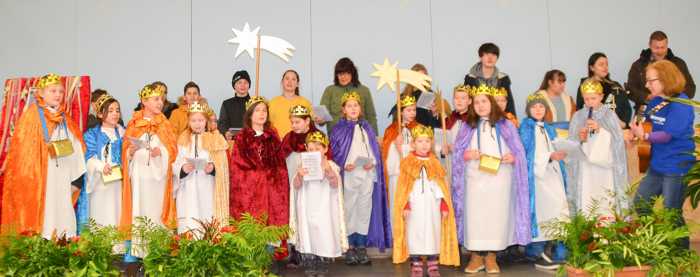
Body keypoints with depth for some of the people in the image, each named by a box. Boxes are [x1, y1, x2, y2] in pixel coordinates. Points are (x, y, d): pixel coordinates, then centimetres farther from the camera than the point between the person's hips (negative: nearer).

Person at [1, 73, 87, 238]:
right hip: (40, 175, -5)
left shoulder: (64, 119, 14)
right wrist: (48, 149, -21)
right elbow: (23, 147, -6)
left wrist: (77, 178, 3)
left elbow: (76, 149, 10)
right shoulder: (32, 115, 0)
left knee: (64, 216, 4)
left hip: (63, 178, 5)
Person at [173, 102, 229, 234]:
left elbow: (221, 166, 1)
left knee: (207, 220, -3)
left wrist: (213, 168, -19)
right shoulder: (182, 140, 10)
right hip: (188, 190, 1)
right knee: (188, 224, -4)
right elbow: (175, 165, 4)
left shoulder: (215, 140, 6)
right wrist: (182, 168, -16)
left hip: (207, 190, -1)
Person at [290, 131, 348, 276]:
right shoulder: (303, 165, 4)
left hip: (324, 209, -1)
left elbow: (335, 184, -16)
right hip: (307, 209, 1)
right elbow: (296, 186, -5)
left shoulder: (330, 165, -1)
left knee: (324, 239, 2)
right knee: (307, 238, 3)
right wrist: (299, 175, -28)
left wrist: (328, 170, -35)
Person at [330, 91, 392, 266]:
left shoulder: (367, 128, 13)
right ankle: (349, 248, 7)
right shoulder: (339, 129, 3)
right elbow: (334, 153, 0)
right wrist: (344, 165, -15)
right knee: (349, 211, -1)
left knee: (365, 211, 5)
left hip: (367, 175, 3)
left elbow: (375, 150, 12)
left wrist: (372, 163, -7)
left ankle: (361, 247, 12)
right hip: (348, 176, -3)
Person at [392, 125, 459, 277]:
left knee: (434, 233, 6)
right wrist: (405, 206, -11)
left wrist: (444, 206, 1)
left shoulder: (435, 163, 6)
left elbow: (442, 186, 6)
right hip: (414, 207, -2)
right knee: (415, 234, 3)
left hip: (433, 206, 2)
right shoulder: (408, 163, -1)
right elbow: (403, 188, -3)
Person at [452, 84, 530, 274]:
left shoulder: (505, 125, 7)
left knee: (496, 215, 0)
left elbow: (518, 151, 5)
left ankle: (491, 257, 12)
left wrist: (513, 157, -16)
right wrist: (467, 155, -13)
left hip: (499, 179, 0)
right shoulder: (468, 126, 10)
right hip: (475, 179, 1)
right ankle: (476, 256, 9)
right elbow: (457, 152, 7)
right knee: (475, 215, -1)